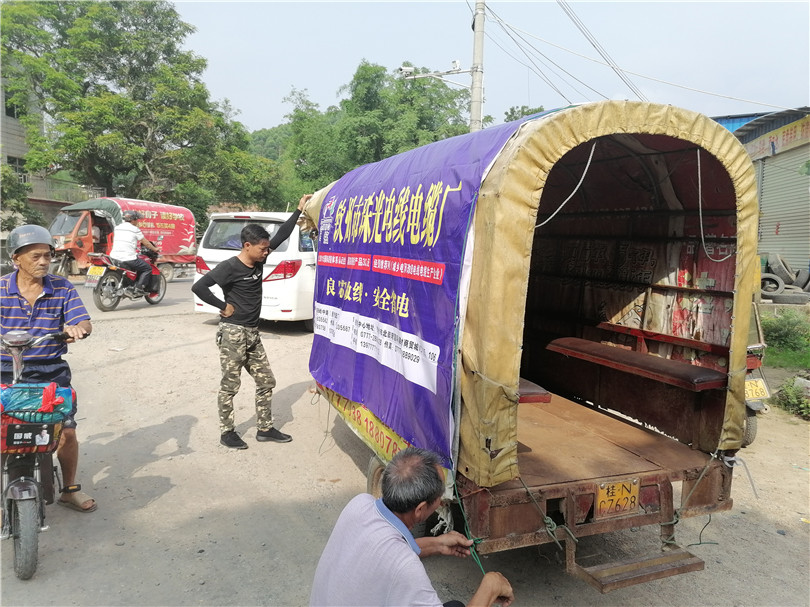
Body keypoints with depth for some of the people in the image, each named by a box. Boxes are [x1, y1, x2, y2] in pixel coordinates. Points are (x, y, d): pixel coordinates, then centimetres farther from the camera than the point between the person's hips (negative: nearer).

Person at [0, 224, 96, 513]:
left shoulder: (62, 288, 0)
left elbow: (85, 322, -6)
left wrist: (77, 328, -29)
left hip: (52, 372, 0)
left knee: (67, 432, -1)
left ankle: (70, 489, 20)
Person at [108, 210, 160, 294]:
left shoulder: (117, 228, 16)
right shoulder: (135, 229, -4)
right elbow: (145, 242, 3)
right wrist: (155, 249, 20)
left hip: (114, 258, 7)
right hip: (128, 258, -7)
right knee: (147, 269, 6)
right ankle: (139, 288, -7)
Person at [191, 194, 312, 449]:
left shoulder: (259, 260, 3)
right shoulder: (229, 267, -17)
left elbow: (281, 236, 8)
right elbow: (198, 287, -22)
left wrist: (299, 210, 6)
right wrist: (223, 306, -15)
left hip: (252, 333, 8)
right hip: (233, 333, -8)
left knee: (266, 382, 10)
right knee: (230, 385, 3)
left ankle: (265, 429, 22)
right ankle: (226, 432, 17)